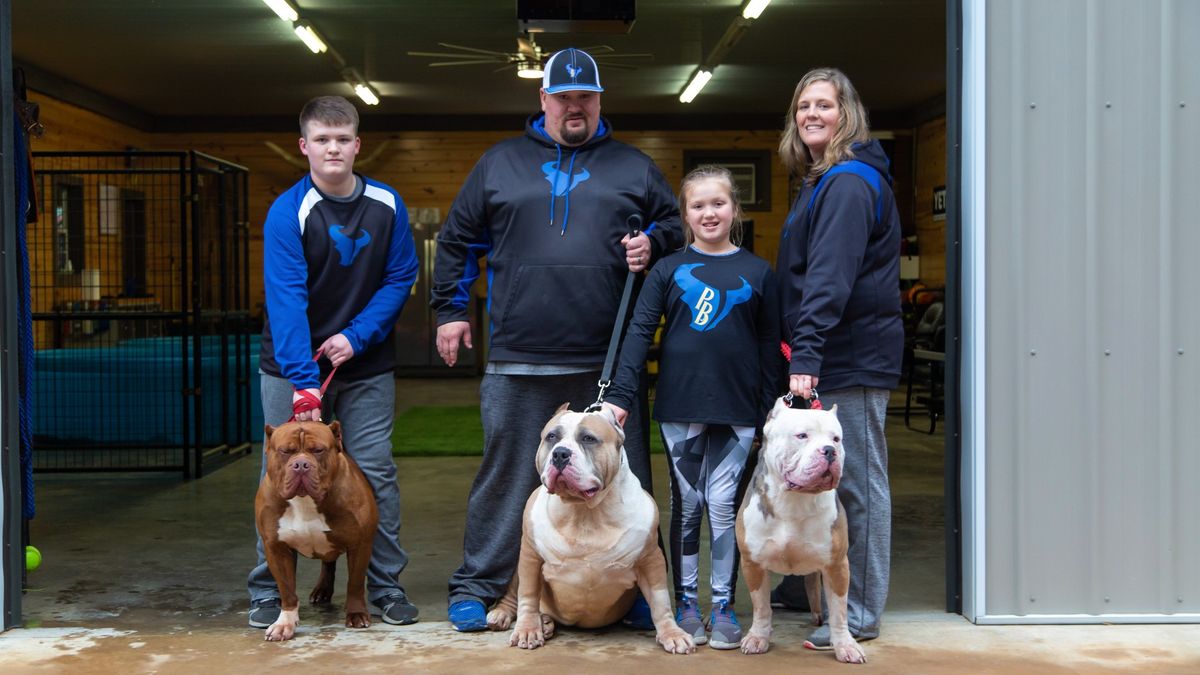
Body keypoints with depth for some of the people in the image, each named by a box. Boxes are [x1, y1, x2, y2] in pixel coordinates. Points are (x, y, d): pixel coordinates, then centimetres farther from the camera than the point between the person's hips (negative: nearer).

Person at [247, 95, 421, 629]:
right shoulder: (288, 212, -13)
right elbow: (286, 300, -21)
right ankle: (268, 593, 15)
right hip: (293, 365, -2)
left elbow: (400, 278, 0)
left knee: (376, 473, 4)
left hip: (366, 364, 2)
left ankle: (385, 586, 16)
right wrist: (302, 383, -30)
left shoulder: (387, 205, -2)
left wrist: (357, 335, -13)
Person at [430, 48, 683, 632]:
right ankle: (475, 588, 17)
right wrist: (450, 310, 12)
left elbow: (672, 223, 20)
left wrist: (651, 243, -2)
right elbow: (457, 240, 17)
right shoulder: (500, 163, 12)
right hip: (518, 361, 0)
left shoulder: (631, 166, 13)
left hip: (608, 362, 1)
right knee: (506, 475, 5)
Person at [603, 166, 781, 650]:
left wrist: (768, 413, 3)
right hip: (680, 408, 0)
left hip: (736, 410, 0)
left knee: (723, 504, 0)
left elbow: (770, 347, 7)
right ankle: (686, 603, 18)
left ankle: (723, 604, 13)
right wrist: (620, 394, -9)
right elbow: (639, 332, 0)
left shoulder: (757, 273, 5)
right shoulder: (668, 270, 3)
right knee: (686, 505, 8)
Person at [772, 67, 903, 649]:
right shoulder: (821, 182, 19)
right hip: (826, 358, 10)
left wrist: (806, 354, -32)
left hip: (851, 357, -10)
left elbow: (830, 275, -25)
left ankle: (860, 615, 7)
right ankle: (803, 586, 32)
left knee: (857, 482, -2)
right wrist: (800, 351, 18)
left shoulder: (849, 183, -14)